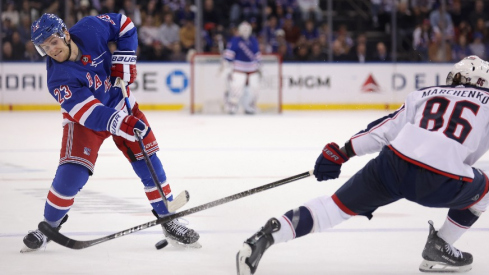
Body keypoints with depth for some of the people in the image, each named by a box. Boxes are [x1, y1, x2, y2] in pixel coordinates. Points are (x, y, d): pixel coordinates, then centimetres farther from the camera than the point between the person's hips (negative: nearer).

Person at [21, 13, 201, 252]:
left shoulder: (90, 29, -23)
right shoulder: (59, 79, -29)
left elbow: (124, 25, -5)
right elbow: (90, 113, -36)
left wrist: (123, 59, -16)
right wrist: (120, 124, -50)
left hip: (119, 102, 4)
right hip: (84, 119, -3)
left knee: (147, 160, 0)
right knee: (72, 172, -17)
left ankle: (168, 219, 12)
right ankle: (49, 226, 4)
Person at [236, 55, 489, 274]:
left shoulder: (424, 95, 26)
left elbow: (385, 128, 19)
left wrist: (340, 154, 20)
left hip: (392, 165, 3)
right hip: (440, 183, -3)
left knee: (338, 206, 9)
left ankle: (268, 234, -11)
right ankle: (439, 249, 22)